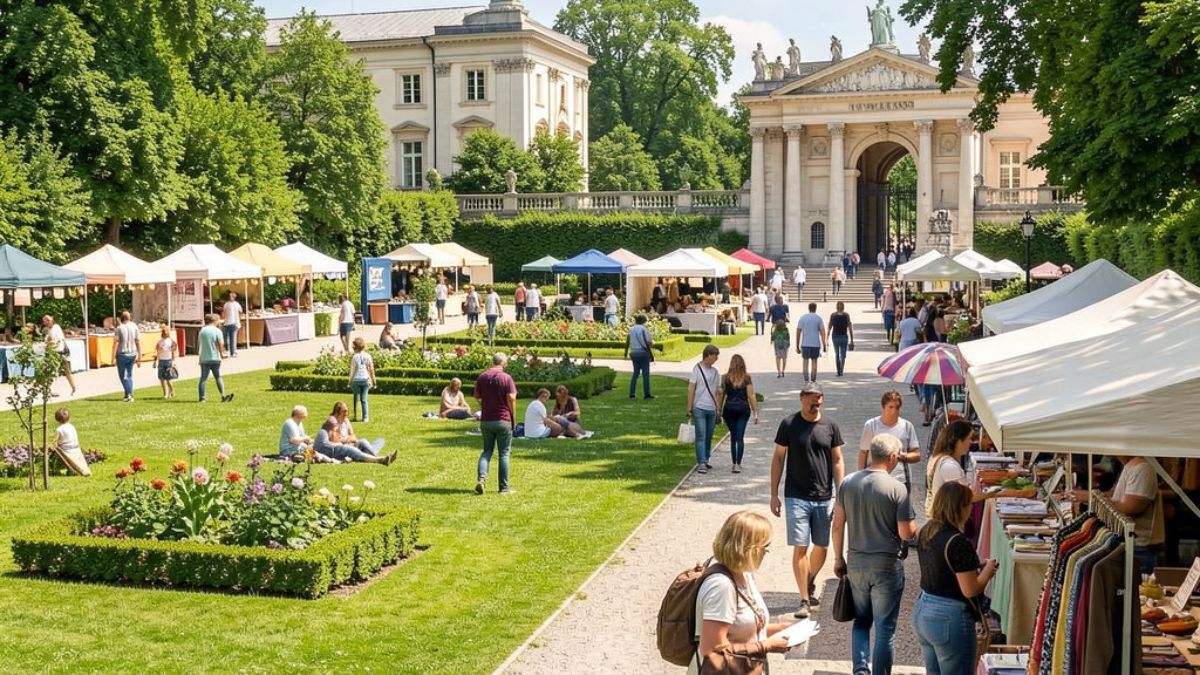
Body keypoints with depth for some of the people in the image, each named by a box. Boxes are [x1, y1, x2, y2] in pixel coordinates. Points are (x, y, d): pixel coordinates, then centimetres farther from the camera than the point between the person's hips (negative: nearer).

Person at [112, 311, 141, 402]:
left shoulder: (119, 328, -10)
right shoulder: (134, 326, 0)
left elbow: (116, 343, -11)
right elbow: (138, 342, 0)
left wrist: (113, 356, -5)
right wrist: (139, 357, 5)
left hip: (122, 354, -4)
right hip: (132, 354, 4)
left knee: (123, 376, 5)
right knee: (129, 375, 15)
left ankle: (129, 394, -8)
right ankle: (128, 395, 16)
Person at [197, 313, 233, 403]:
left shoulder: (202, 330, 6)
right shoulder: (217, 331, -7)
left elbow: (199, 342, 11)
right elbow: (221, 344, -12)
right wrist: (222, 353, 5)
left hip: (204, 358, 2)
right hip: (215, 358, -2)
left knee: (203, 378, 5)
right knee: (218, 377, 8)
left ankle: (202, 398, 1)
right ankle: (223, 396, 3)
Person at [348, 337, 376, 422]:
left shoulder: (354, 357, -7)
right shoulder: (368, 356, -1)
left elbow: (352, 370, -6)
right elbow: (371, 369, 1)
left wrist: (350, 382, 1)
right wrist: (373, 381, 8)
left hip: (356, 379, -2)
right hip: (365, 379, 2)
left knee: (356, 398, 14)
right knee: (364, 399, 7)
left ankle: (355, 415, 15)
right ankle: (365, 417, 4)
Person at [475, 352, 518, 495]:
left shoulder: (482, 376, 4)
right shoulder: (506, 378, -10)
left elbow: (477, 396, 10)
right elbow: (511, 399, -13)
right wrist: (514, 418, -2)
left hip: (485, 420, 4)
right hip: (503, 420, -4)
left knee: (487, 451, 15)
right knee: (504, 453, 4)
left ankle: (481, 478, -7)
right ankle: (504, 487, 6)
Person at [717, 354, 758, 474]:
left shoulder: (725, 377, -2)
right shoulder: (747, 378, -4)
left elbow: (720, 395, 1)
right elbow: (751, 396, -5)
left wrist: (719, 410, 9)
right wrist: (755, 413, 0)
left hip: (729, 408, 1)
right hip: (743, 408, -1)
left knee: (733, 436, 14)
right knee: (740, 437, -1)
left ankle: (734, 463, 17)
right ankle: (738, 464, -9)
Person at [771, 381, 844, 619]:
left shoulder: (831, 426, 3)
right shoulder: (789, 424, -2)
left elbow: (837, 461, 6)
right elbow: (778, 459, 2)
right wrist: (774, 494, 0)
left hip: (824, 497, 2)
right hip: (797, 497, -2)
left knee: (822, 547, 12)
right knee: (800, 547, -6)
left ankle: (810, 584, 37)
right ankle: (804, 599, 1)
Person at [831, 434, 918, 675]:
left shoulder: (847, 483, -2)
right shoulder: (897, 488, -16)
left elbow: (837, 525, 3)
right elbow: (906, 533, -15)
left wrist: (838, 558, 14)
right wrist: (914, 525, 8)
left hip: (856, 563, 4)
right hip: (887, 565, -4)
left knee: (861, 621, 18)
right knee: (885, 628, 8)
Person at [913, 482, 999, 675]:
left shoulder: (925, 532, 4)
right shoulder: (958, 542, -22)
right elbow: (970, 590, -20)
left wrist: (974, 569, 13)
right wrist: (987, 570, -3)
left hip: (922, 611, 8)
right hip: (949, 618, -8)